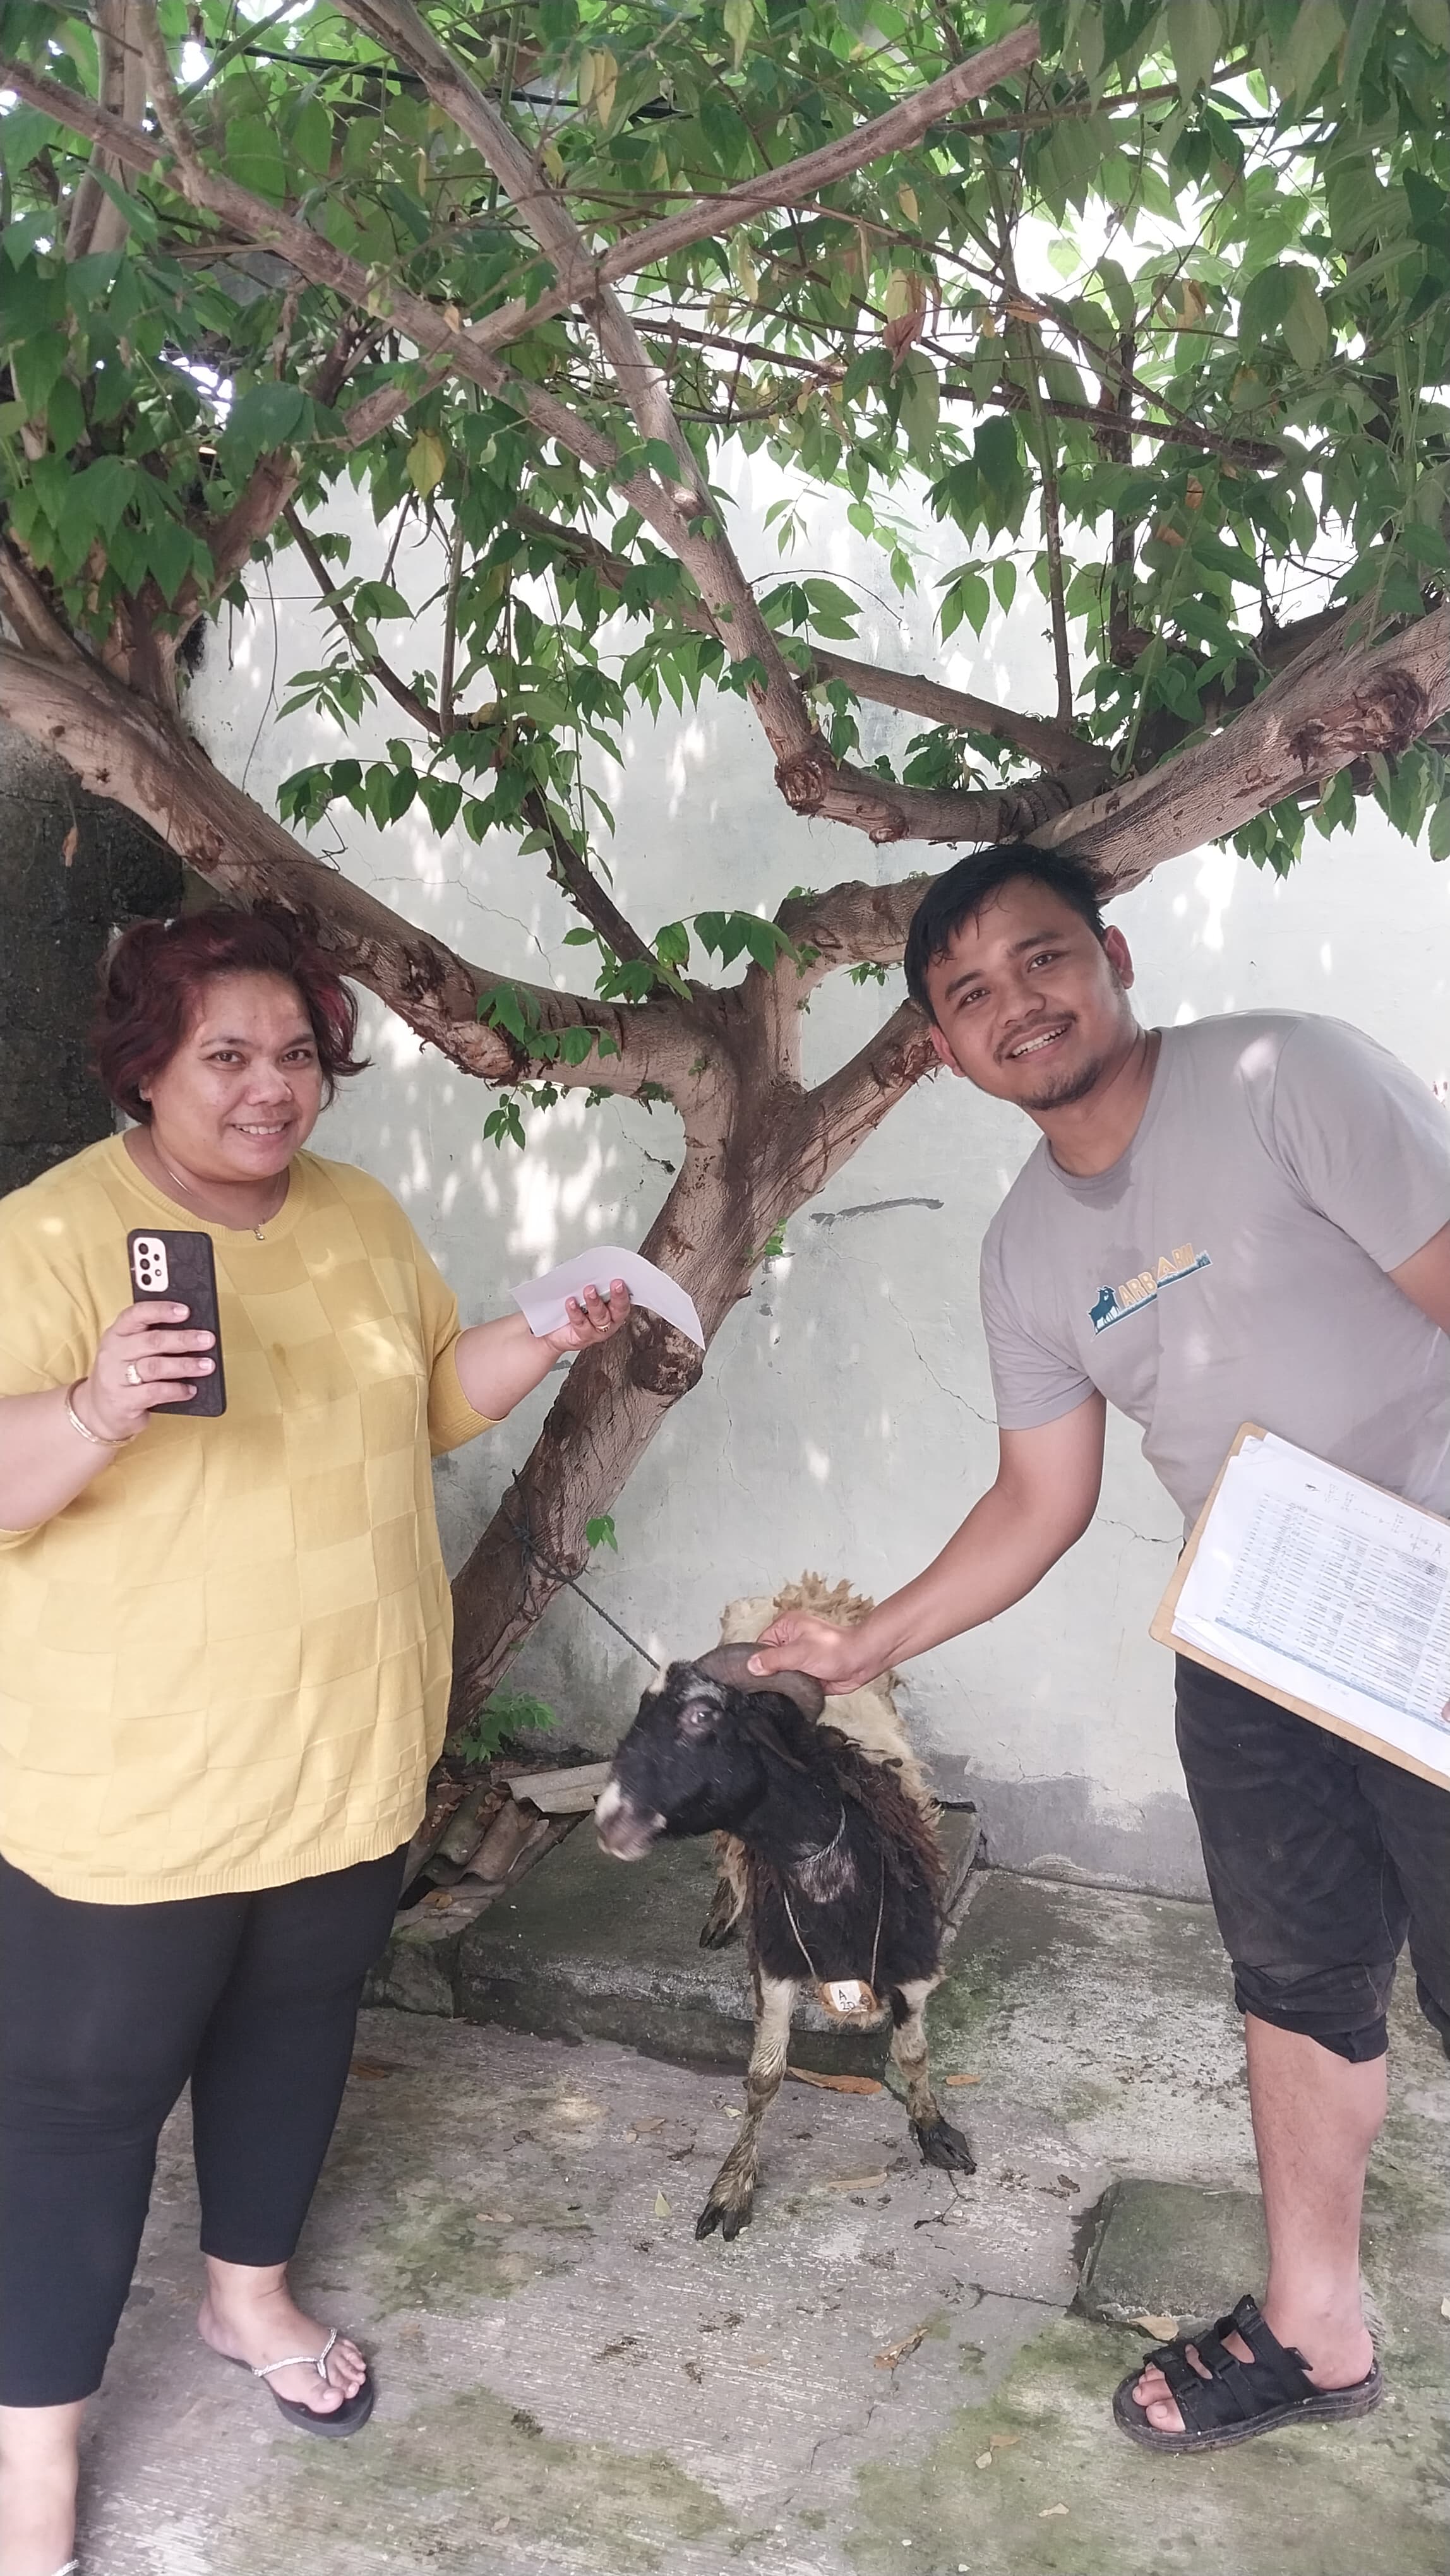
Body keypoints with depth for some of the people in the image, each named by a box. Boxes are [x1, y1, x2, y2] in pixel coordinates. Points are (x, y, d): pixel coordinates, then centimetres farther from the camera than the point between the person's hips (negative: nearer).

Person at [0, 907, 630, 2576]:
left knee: (294, 2027, 22)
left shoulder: (361, 1217, 4)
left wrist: (543, 1344, -2)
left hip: (347, 1751, 6)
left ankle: (248, 2294, 47)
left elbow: (430, 1397, 15)